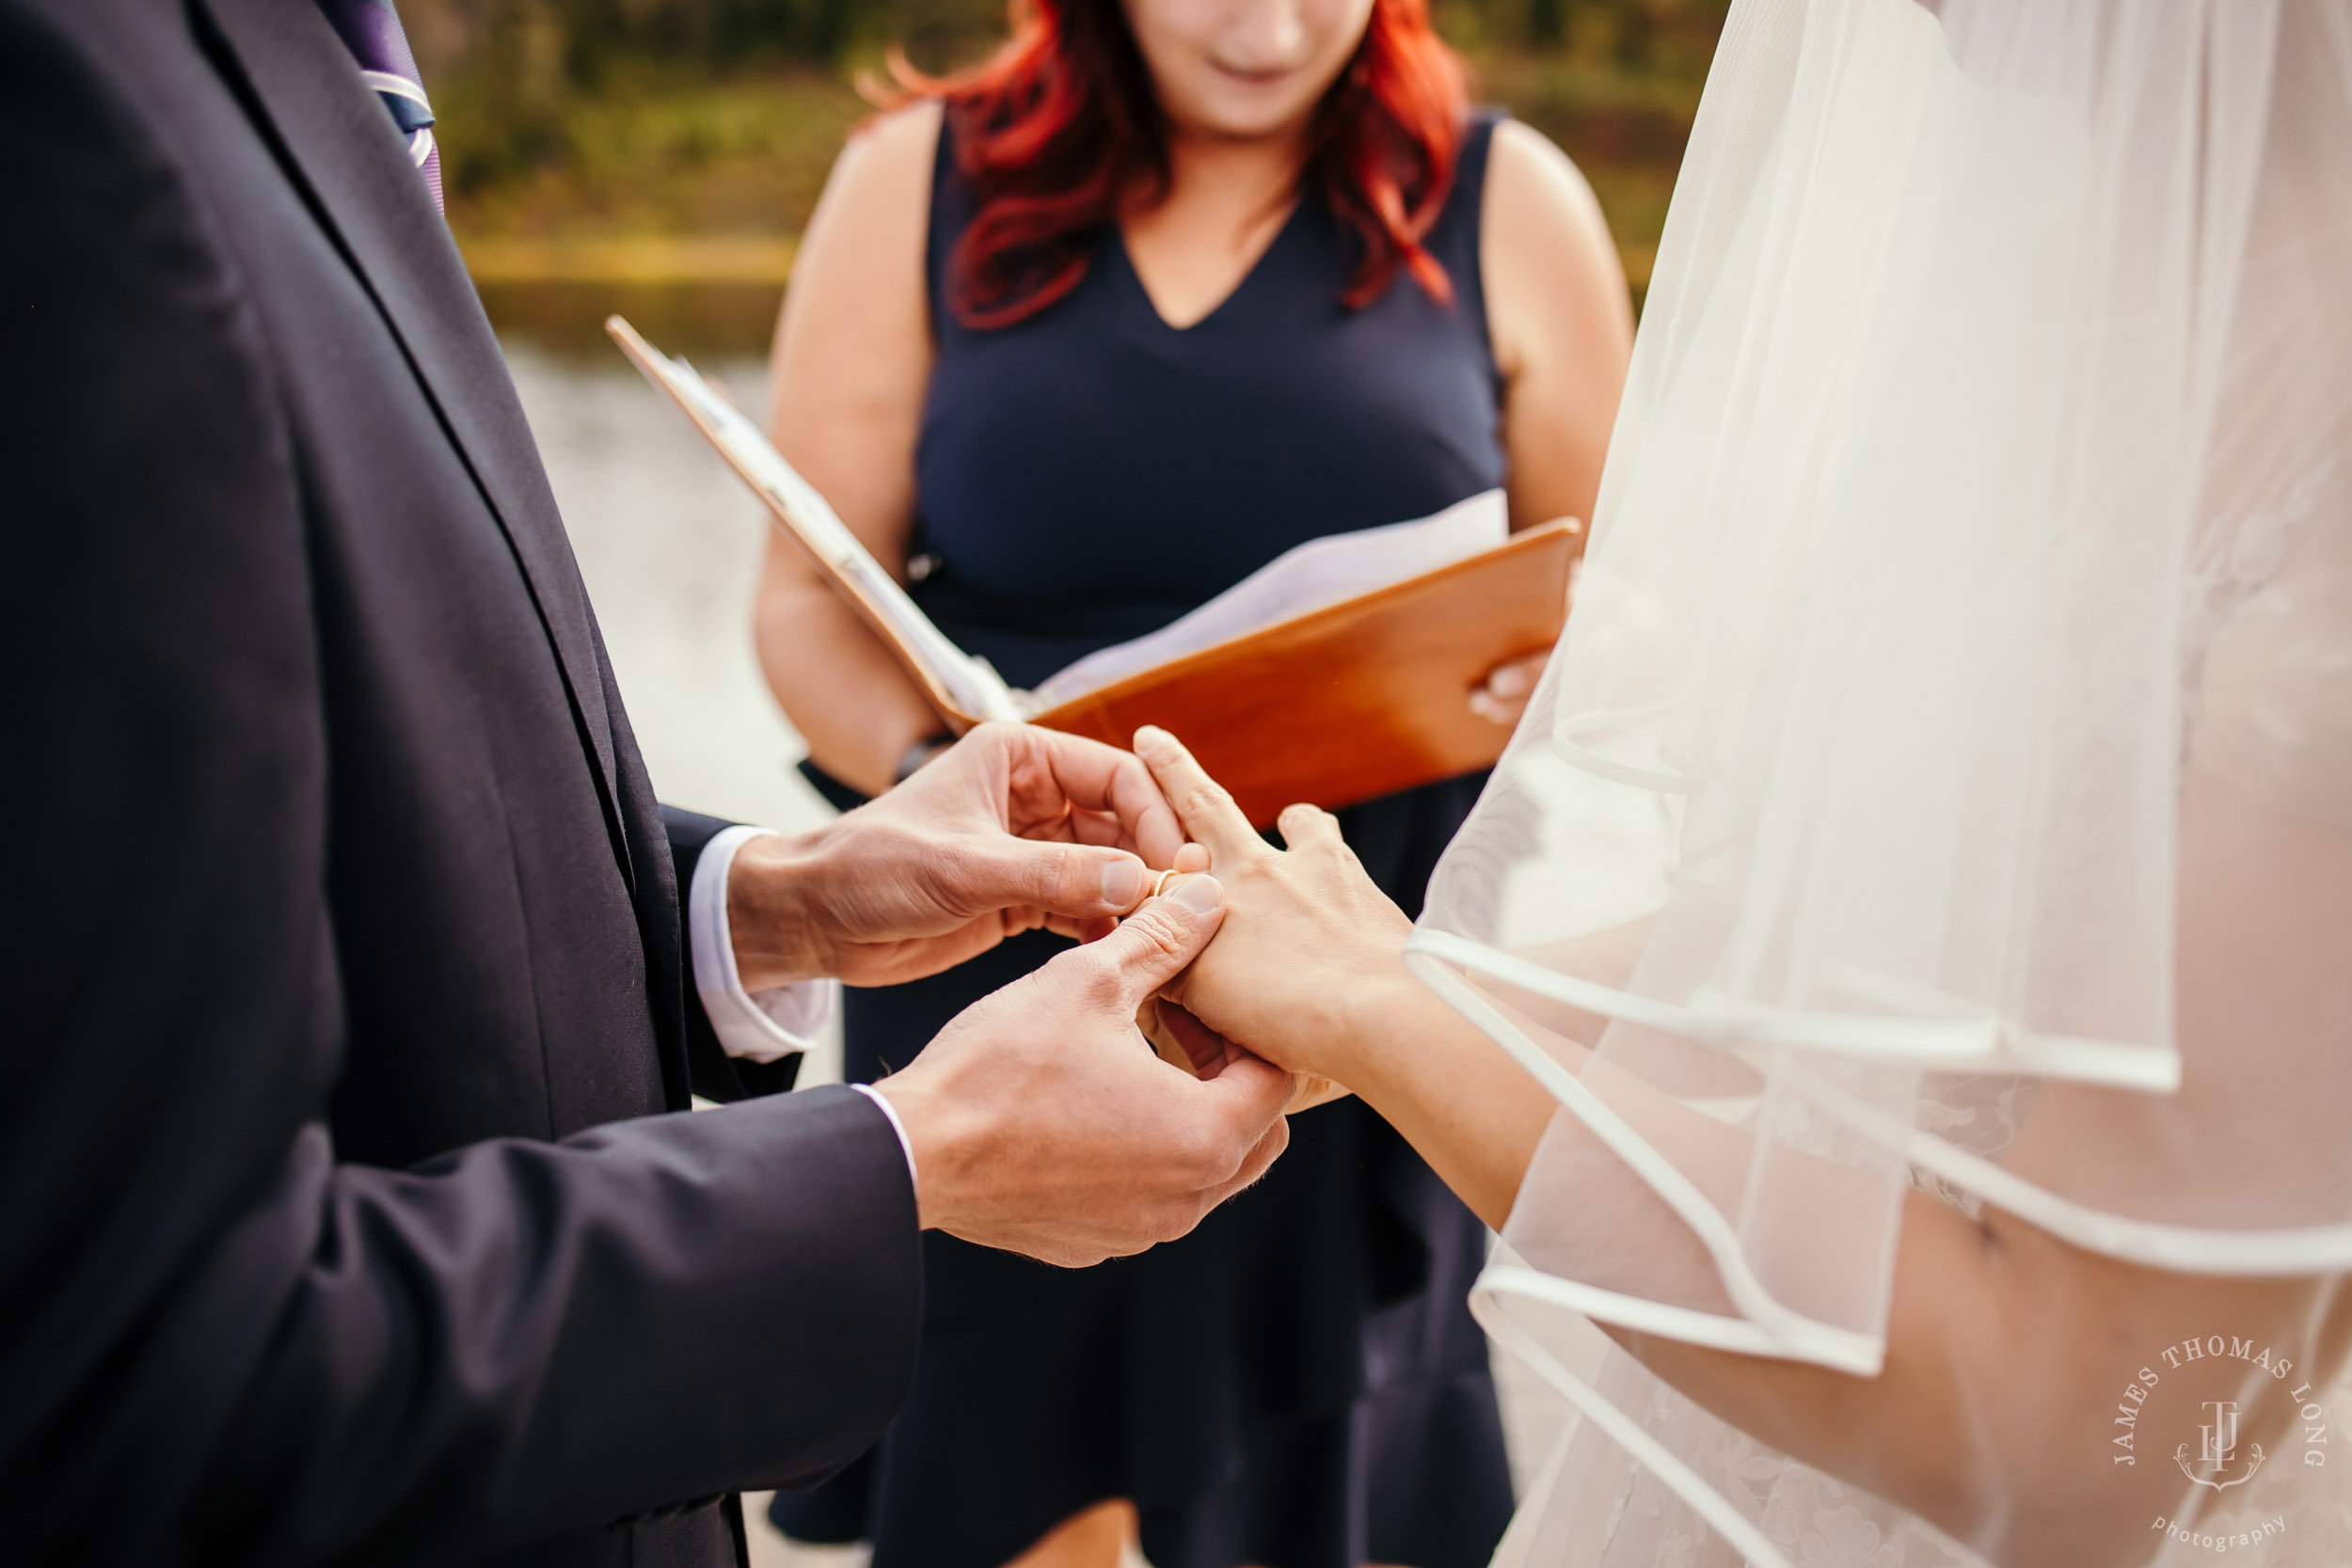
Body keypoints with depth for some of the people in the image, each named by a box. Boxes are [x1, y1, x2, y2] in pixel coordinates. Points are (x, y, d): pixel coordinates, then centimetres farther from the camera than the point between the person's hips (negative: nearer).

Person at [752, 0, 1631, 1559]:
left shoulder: (1506, 202, 3)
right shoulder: (923, 184, 3)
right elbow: (812, 599, 2)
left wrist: (1535, 684, -14)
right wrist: (938, 776, -18)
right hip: (1009, 998, 0)